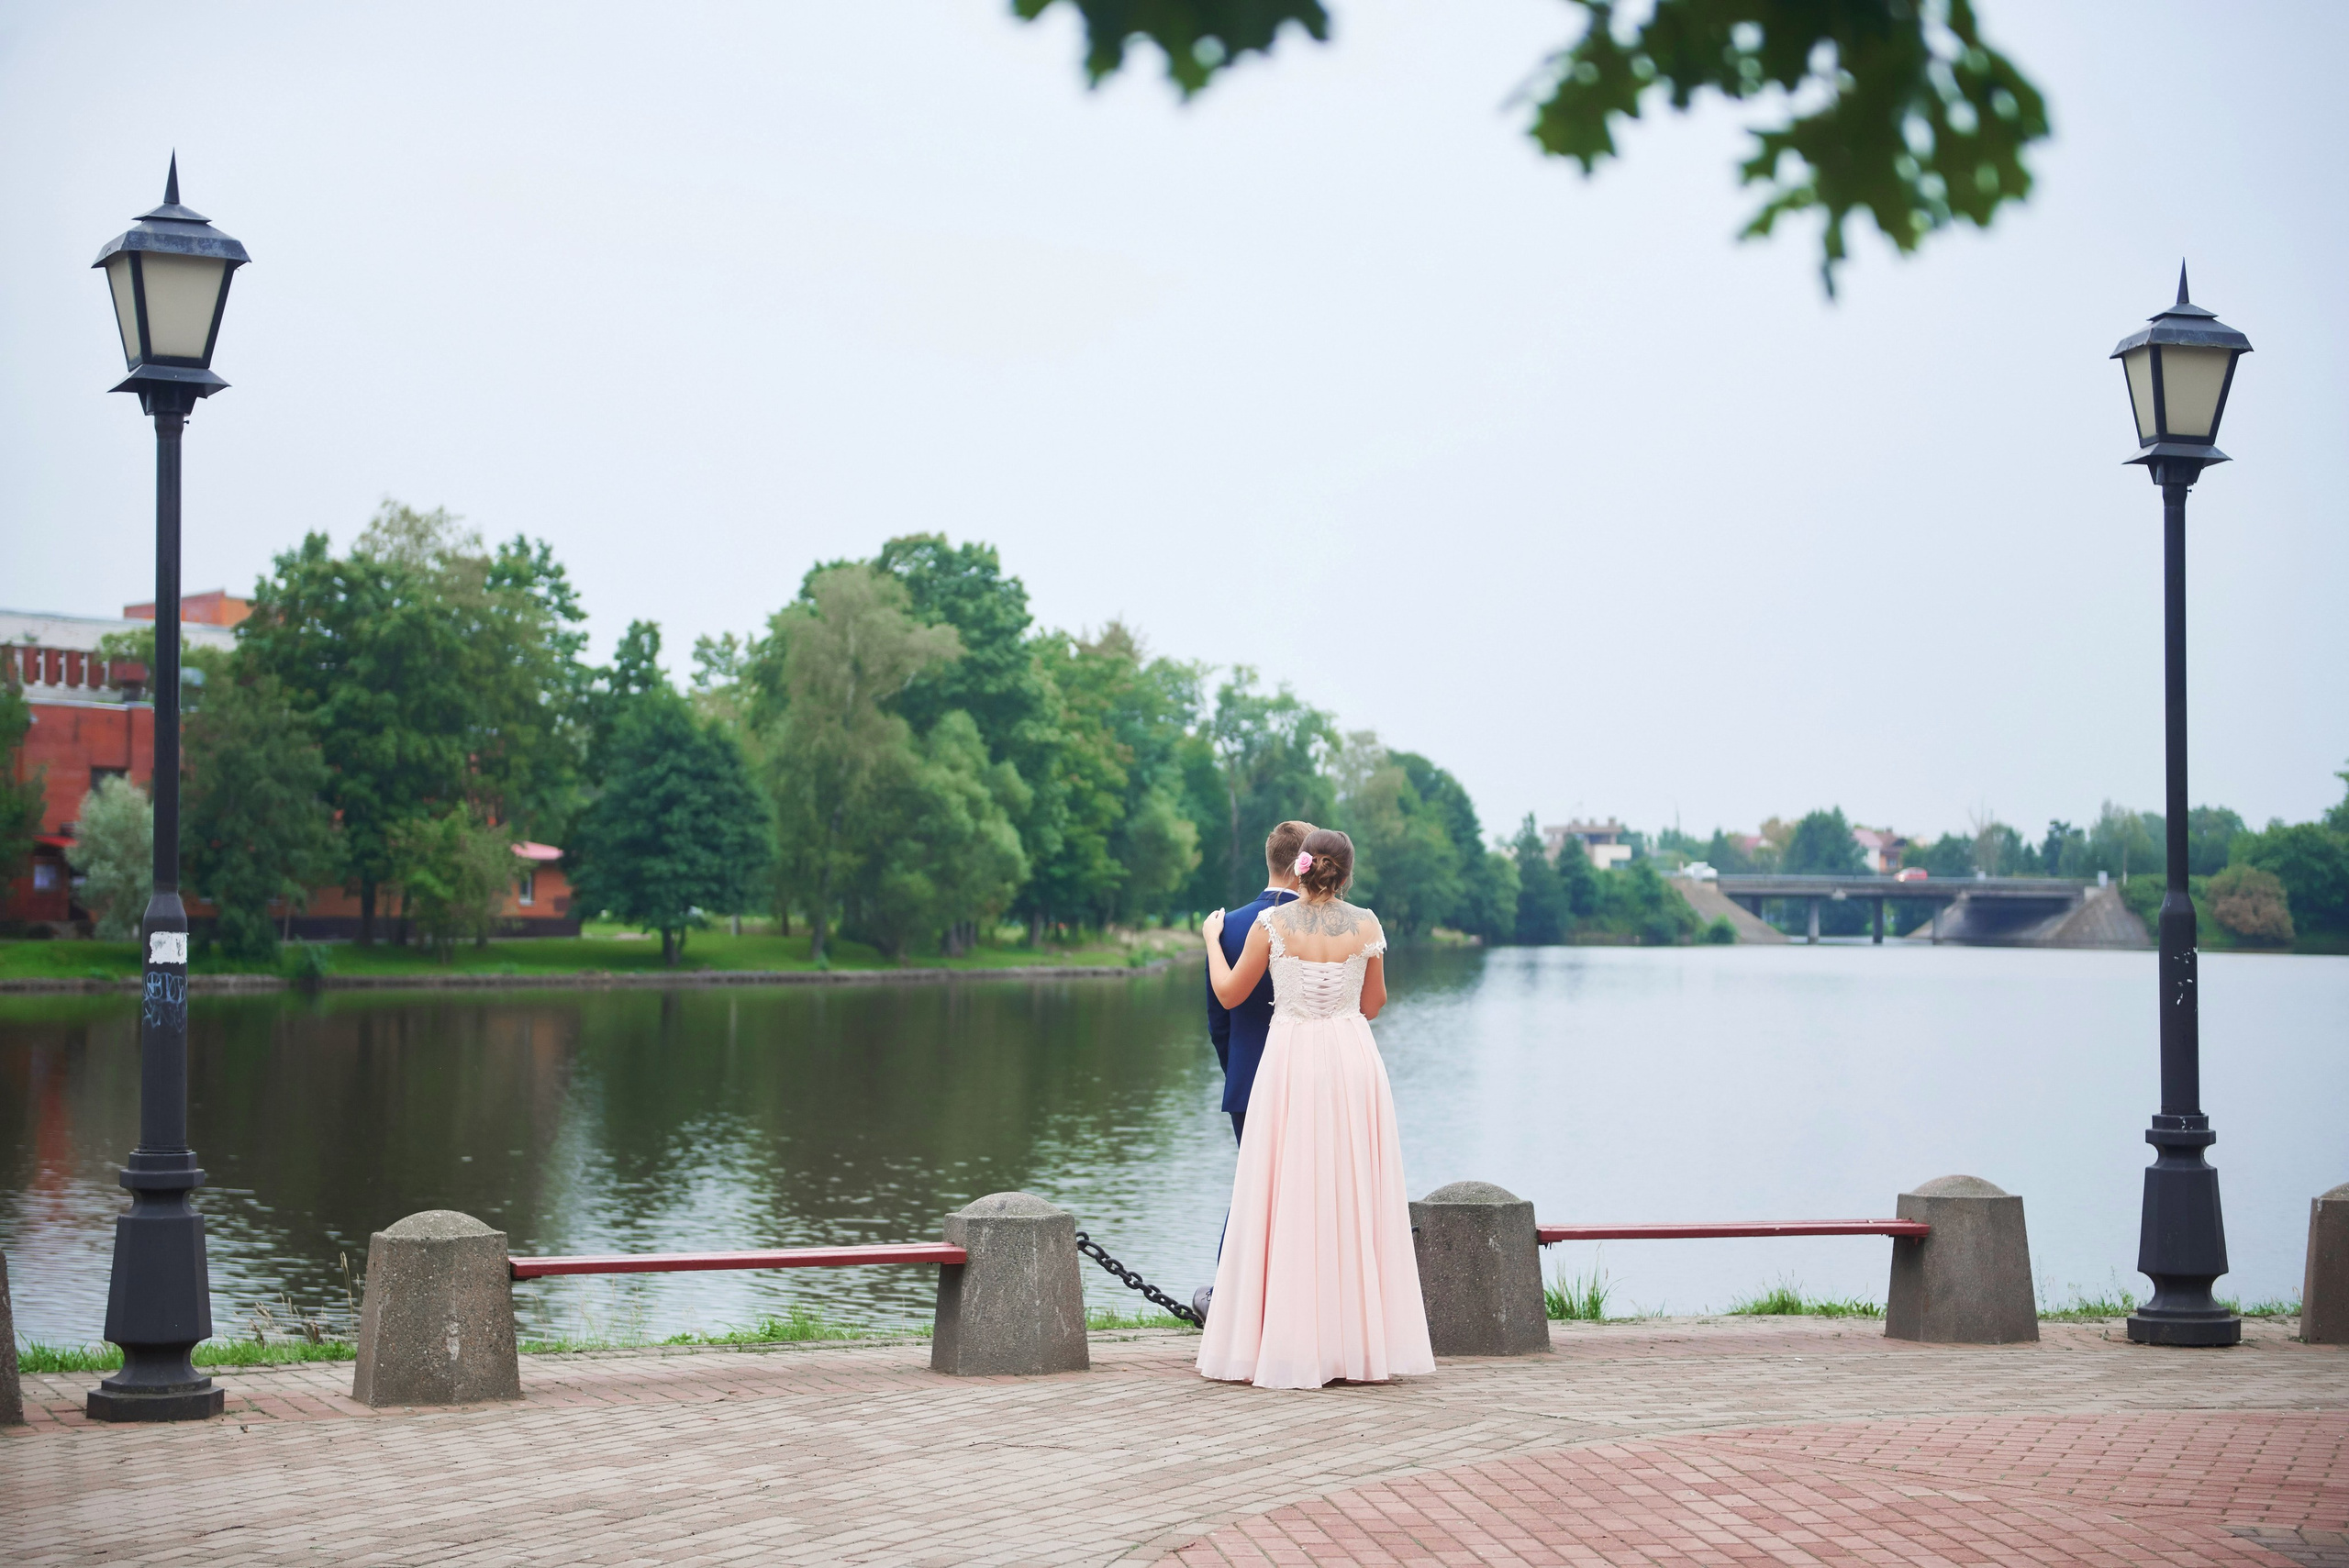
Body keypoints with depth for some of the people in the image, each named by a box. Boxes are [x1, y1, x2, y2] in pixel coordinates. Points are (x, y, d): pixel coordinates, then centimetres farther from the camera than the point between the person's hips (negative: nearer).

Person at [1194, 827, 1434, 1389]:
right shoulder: (1366, 926, -1)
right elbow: (1373, 1003, 10)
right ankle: (1360, 1344, 10)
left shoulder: (1271, 923, -5)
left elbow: (1229, 993, 5)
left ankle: (1286, 1346, 3)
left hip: (1291, 1061, -1)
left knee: (1287, 1201, 3)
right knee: (1352, 1200, 8)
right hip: (1353, 1060, 1)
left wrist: (1212, 938, 21)